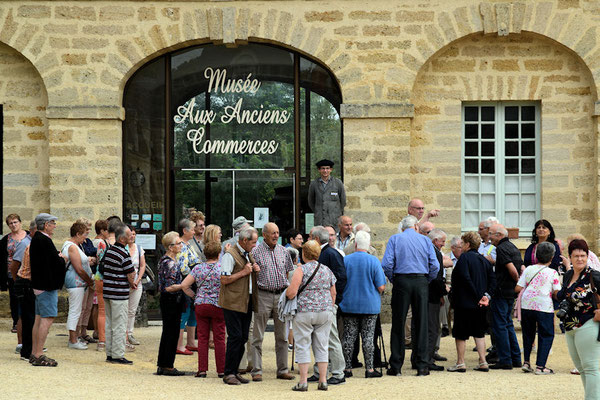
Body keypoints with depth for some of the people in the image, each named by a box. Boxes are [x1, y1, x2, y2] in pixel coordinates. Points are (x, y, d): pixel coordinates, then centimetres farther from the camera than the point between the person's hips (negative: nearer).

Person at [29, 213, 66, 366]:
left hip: (39, 284, 11)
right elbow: (55, 261, -20)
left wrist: (58, 258, 6)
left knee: (39, 318, 14)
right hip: (47, 285, -11)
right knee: (47, 318, -9)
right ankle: (39, 355, -10)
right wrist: (63, 259, -1)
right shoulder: (44, 240, -18)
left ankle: (34, 353, 18)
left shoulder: (36, 239, 13)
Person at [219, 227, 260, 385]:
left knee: (243, 338, 7)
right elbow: (224, 279, -17)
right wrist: (243, 272, -15)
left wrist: (256, 271, 9)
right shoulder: (230, 255, -10)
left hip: (247, 302, 8)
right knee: (235, 337, -10)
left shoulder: (249, 255, 18)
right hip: (233, 302, -8)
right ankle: (229, 374, -3)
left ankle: (234, 371, 15)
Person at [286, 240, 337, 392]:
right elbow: (333, 294, 15)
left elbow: (291, 293, -13)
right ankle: (323, 381, 9)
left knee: (303, 346, 1)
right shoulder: (327, 270, 10)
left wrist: (286, 292, 8)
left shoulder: (301, 270, -7)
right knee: (321, 346, 10)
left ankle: (303, 382, 0)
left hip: (304, 312, -4)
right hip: (325, 312, 5)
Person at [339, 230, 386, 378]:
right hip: (370, 305, -2)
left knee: (348, 337, 7)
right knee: (368, 337, 2)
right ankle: (369, 369, 2)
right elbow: (381, 287, -9)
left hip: (349, 305, 2)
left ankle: (347, 368, 8)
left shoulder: (346, 260, -3)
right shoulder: (374, 261, -8)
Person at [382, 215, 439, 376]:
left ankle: (396, 366, 4)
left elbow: (387, 264, -7)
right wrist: (427, 281, 12)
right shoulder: (425, 240, 8)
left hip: (401, 281, -1)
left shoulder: (395, 239, 4)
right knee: (421, 324, 3)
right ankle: (422, 366, 3)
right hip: (421, 281, 1)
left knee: (398, 324, 3)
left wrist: (393, 280, 6)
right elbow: (435, 266, 0)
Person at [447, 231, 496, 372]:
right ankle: (483, 362, 11)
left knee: (460, 334, 2)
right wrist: (487, 295, -2)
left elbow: (465, 279, -22)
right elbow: (493, 280, 5)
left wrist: (478, 296, -17)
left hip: (464, 302, -7)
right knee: (479, 333, 14)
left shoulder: (464, 258, -12)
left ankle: (460, 363, 6)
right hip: (480, 306, 7)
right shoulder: (484, 260, 9)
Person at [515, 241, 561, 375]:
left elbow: (518, 288, 3)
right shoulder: (553, 273, -4)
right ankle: (540, 366, 0)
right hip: (544, 307, -4)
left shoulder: (528, 270, 4)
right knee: (546, 336, 5)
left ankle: (526, 362, 18)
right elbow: (557, 293, -7)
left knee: (528, 334, 19)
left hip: (527, 305, 4)